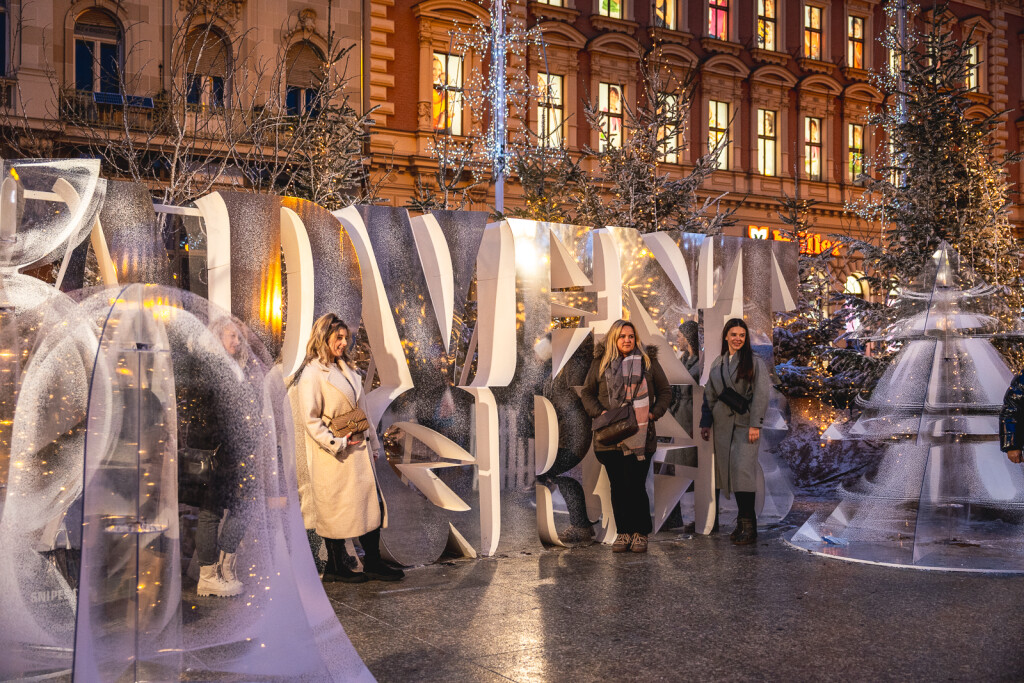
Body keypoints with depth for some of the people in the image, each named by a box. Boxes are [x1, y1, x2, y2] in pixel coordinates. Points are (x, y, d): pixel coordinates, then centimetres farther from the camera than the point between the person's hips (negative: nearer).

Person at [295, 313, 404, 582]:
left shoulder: (345, 369, 13)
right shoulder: (312, 374, -13)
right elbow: (311, 420, -17)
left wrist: (370, 443, 14)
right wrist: (338, 444, -19)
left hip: (357, 450, 8)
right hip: (333, 456, -8)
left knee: (371, 503, 8)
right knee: (336, 509, 3)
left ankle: (373, 564, 18)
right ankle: (335, 568, 19)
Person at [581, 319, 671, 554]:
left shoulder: (648, 360, 8)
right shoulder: (601, 362, 9)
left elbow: (665, 391, 13)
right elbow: (587, 392, 13)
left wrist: (654, 413, -3)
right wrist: (599, 412, -4)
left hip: (639, 435, -1)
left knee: (636, 486, -5)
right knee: (617, 486, 6)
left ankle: (640, 534, 9)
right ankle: (623, 532, 17)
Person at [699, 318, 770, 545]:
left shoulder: (755, 363, -1)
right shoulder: (717, 364, 14)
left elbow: (761, 395, -7)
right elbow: (710, 395, 18)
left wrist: (755, 424, -13)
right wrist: (705, 423, 13)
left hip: (745, 423, -5)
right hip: (723, 423, 5)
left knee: (742, 469, -12)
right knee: (726, 469, 3)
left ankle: (748, 525, -7)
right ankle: (743, 521, 10)